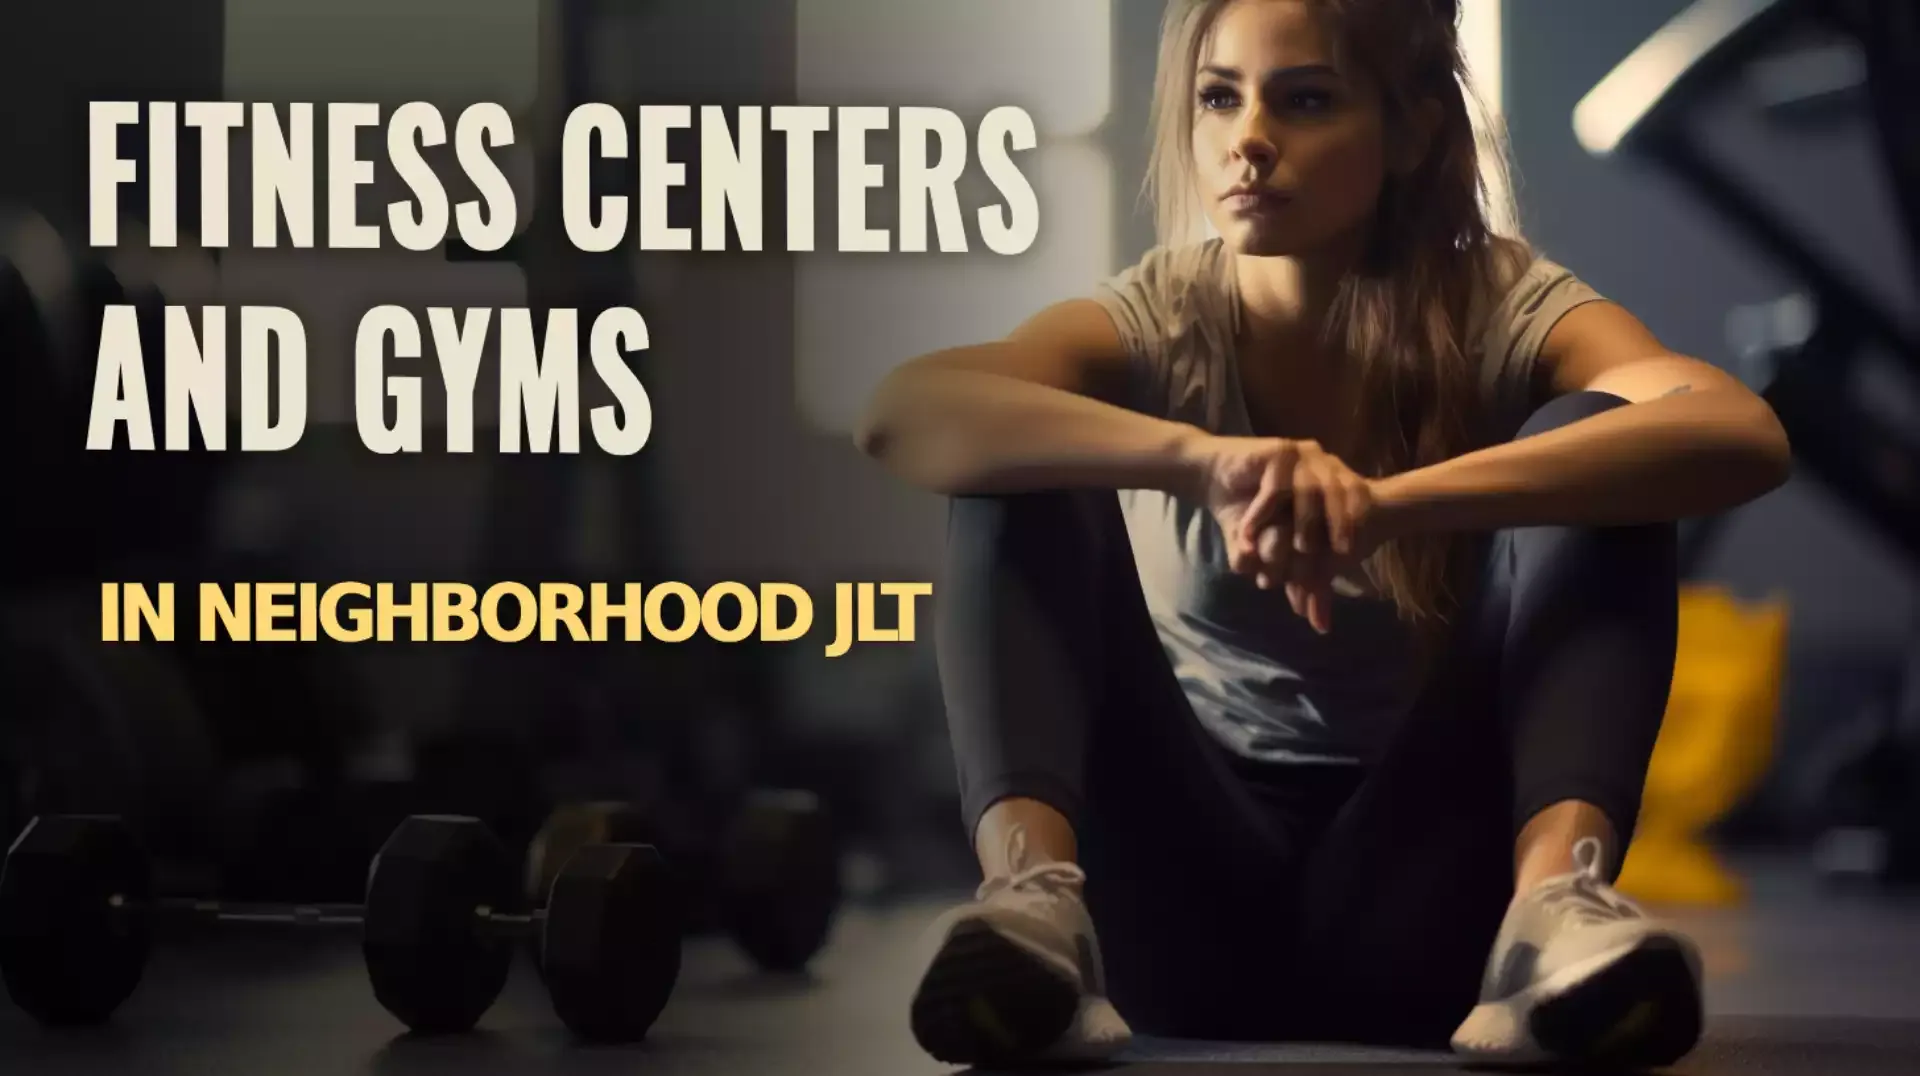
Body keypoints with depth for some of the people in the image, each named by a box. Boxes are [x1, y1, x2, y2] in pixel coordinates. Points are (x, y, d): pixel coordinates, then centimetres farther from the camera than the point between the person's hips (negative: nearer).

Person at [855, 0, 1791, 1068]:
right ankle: (1029, 891, -37)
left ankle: (1555, 899, -39)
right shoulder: (1158, 321, -4)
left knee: (1587, 439, -19)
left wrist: (1390, 502, -40)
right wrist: (1201, 457, -41)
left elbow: (1746, 437, -29)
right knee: (1026, 470, -17)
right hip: (1189, 908, 1)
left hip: (1419, 907, -1)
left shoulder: (1504, 310, -7)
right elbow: (900, 415, -25)